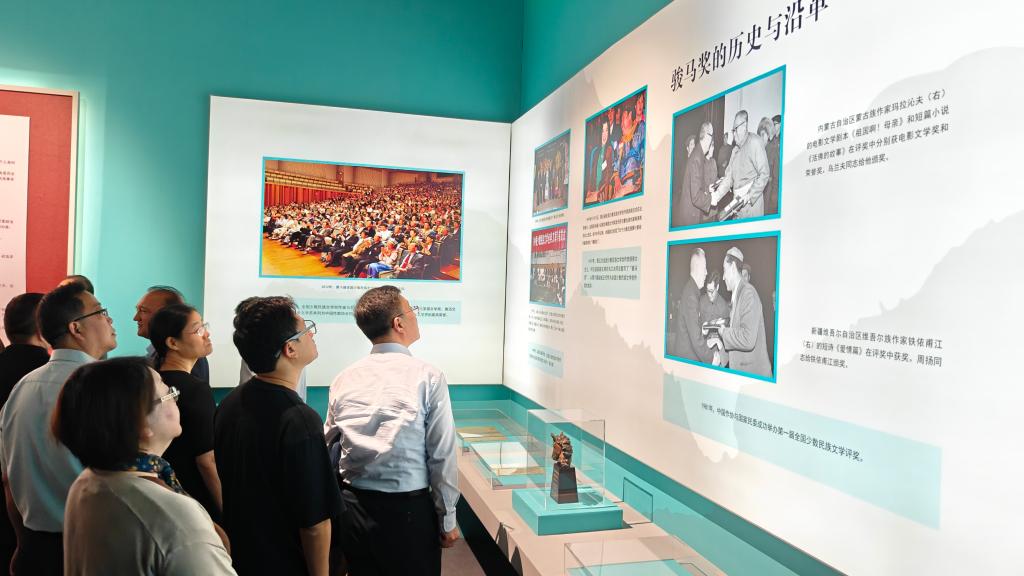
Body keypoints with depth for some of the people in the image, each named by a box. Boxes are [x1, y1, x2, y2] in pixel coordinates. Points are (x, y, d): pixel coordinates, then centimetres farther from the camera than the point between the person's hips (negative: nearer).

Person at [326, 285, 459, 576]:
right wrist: (447, 520, -2)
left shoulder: (343, 380, 0)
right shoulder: (428, 377, -13)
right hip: (408, 510, -4)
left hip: (353, 508, 4)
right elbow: (442, 456, -12)